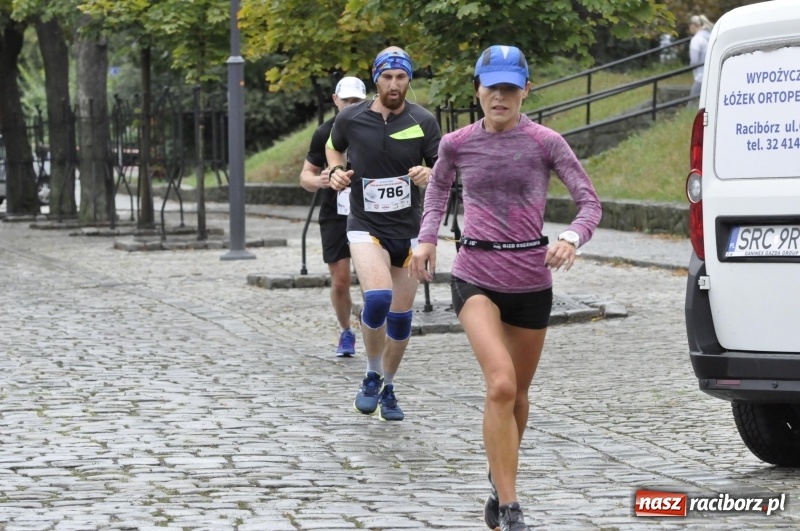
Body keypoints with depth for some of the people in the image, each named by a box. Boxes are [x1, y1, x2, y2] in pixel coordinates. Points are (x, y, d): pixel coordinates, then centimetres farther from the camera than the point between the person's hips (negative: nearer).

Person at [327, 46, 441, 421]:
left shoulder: (424, 122, -5)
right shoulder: (350, 119, -5)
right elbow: (333, 147, 17)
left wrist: (428, 174, -21)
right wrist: (336, 171, -3)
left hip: (408, 229, 2)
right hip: (366, 228, -2)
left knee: (400, 316, 7)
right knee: (377, 298, -25)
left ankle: (387, 388, 28)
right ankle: (372, 376, -2)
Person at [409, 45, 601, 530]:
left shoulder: (546, 143, -6)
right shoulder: (458, 144, 0)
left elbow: (590, 202, -5)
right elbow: (439, 187, 22)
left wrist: (571, 239, -24)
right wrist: (428, 237, 10)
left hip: (531, 283, 1)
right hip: (476, 279, -1)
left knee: (517, 393, 16)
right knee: (501, 384, -22)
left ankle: (500, 483, 44)